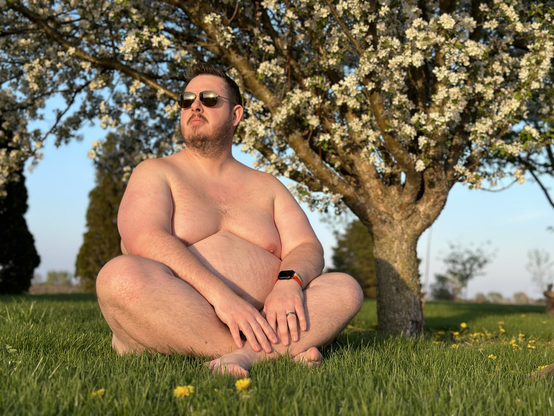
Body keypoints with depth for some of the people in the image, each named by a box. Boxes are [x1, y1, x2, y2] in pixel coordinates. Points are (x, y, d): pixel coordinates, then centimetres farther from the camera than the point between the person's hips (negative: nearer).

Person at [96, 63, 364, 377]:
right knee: (120, 275, -33)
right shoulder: (155, 173, 9)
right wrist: (220, 295, -25)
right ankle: (280, 349, -31)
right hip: (174, 323, -3)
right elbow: (146, 241, -11)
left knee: (346, 288, -16)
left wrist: (289, 282, -18)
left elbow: (307, 248, 8)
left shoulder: (266, 186, 21)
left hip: (256, 323, 3)